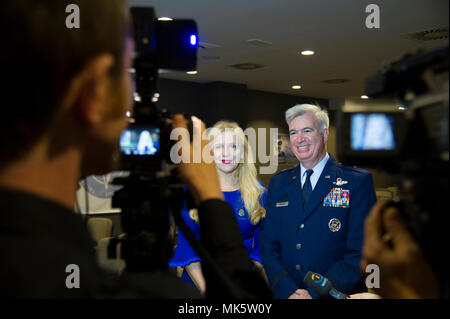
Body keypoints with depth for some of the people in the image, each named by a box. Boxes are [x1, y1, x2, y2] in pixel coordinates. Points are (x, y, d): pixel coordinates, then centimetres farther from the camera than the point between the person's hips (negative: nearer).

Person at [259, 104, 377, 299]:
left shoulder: (358, 182, -6)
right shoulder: (278, 183, 7)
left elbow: (362, 251, -11)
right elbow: (268, 245, 4)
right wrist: (288, 291, -11)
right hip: (284, 294, 3)